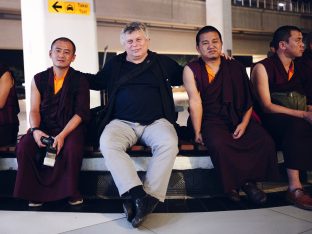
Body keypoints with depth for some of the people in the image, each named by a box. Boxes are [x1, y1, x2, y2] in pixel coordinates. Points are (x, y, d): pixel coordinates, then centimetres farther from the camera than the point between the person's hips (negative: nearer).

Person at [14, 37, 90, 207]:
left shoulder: (80, 80, 0)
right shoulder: (39, 79, 7)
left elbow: (81, 112, -8)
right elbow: (34, 110, 4)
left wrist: (62, 135, -21)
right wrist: (35, 130, -18)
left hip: (70, 127, -2)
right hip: (44, 127, 3)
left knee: (73, 148, -33)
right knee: (23, 147, -24)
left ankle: (69, 191, -8)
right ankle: (35, 191, -3)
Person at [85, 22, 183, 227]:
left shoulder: (163, 62, 15)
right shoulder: (115, 64, 18)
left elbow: (185, 76, 24)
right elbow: (97, 82, 30)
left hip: (156, 121, -1)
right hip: (122, 122, 1)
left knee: (169, 144, -34)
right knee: (107, 144, -32)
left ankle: (150, 198, -31)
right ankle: (138, 195, -37)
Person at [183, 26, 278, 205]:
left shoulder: (237, 68, 10)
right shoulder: (191, 70, 3)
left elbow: (249, 99, 7)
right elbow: (195, 101, -8)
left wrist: (244, 123, -8)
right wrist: (198, 132, -14)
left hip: (238, 118, 3)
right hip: (211, 120, -3)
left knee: (266, 141, -21)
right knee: (219, 144, -34)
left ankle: (250, 182, -1)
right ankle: (232, 185, -9)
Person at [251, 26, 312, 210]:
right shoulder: (263, 68, -2)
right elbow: (266, 106, -12)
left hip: (297, 122, 6)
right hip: (272, 121, -5)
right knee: (296, 125, -34)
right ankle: (295, 187, -35)